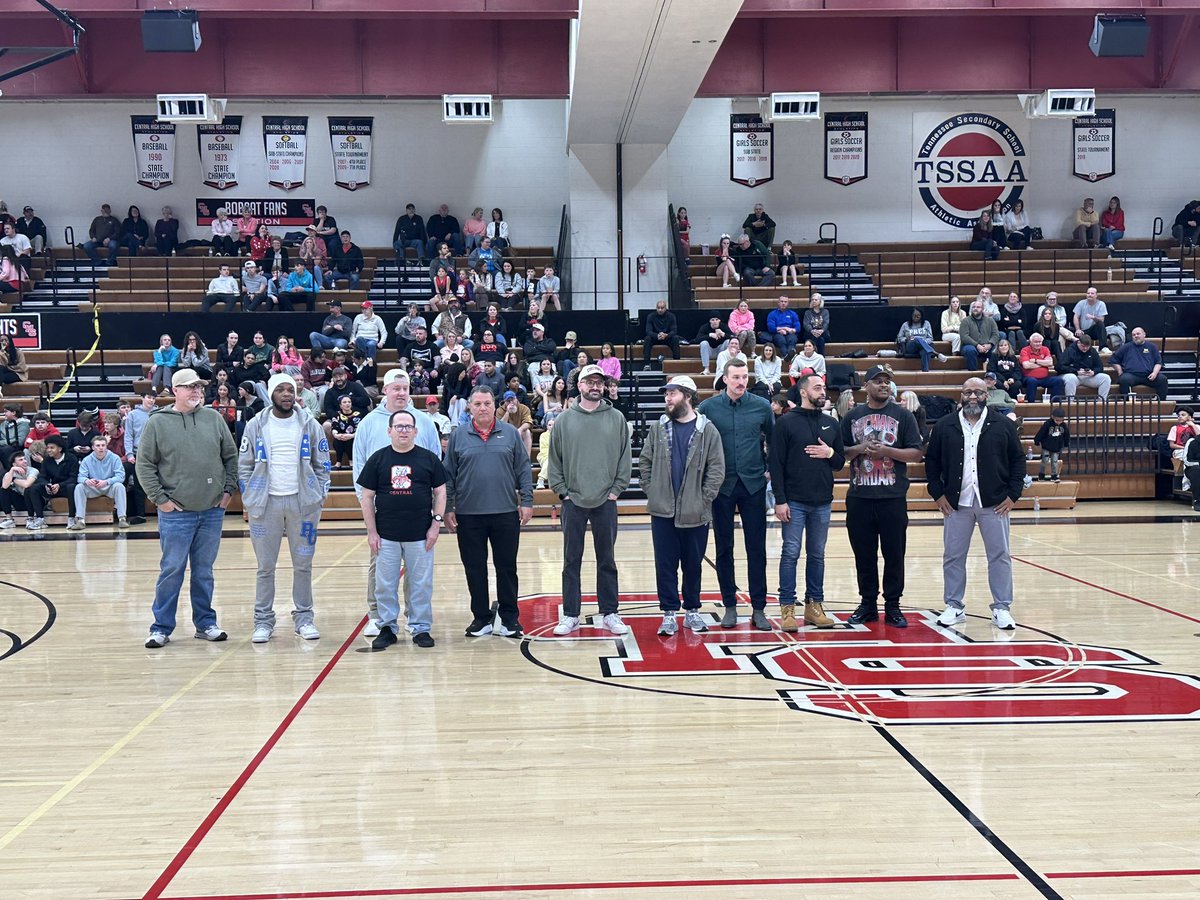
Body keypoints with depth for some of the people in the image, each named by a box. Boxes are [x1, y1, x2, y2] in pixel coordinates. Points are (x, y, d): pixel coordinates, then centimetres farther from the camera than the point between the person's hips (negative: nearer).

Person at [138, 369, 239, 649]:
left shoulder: (214, 418, 6)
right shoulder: (158, 423, -3)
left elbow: (231, 456, 12)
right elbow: (144, 465, -3)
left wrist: (229, 489, 5)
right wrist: (160, 498, -8)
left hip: (213, 511, 3)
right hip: (176, 513, -3)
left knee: (204, 571, 12)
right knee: (171, 571, 1)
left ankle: (205, 623, 22)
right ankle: (162, 628, 11)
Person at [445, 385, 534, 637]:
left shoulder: (510, 433, 4)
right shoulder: (459, 436, 4)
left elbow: (523, 470, 5)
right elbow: (449, 475, 5)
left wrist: (527, 501, -1)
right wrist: (448, 508, 2)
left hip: (506, 513, 0)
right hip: (469, 514, 0)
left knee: (507, 567, 6)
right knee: (474, 568, 7)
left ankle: (509, 618, 16)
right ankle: (481, 618, 19)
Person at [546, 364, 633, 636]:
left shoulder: (616, 419, 3)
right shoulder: (564, 420, 2)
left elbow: (625, 458, 4)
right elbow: (554, 459, 4)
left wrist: (616, 489, -2)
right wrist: (561, 490, -2)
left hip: (606, 502, 0)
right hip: (573, 501, 0)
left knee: (607, 560, 8)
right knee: (571, 560, 6)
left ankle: (609, 614, 17)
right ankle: (570, 615, 14)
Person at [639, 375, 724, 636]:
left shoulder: (707, 430, -2)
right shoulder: (658, 429, 5)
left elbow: (717, 469, -3)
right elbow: (645, 462, 9)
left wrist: (704, 498, -8)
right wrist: (650, 490, 0)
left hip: (695, 513, -2)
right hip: (662, 511, 2)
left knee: (693, 564, 10)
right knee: (665, 565, 4)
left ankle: (692, 610, 23)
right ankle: (669, 613, 11)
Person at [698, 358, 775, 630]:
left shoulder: (762, 406, 1)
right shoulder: (708, 408, -3)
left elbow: (773, 441, 12)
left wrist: (769, 469, 6)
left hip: (753, 485, 0)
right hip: (722, 486, 0)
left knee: (757, 549, 3)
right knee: (724, 549, 7)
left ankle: (758, 608, 10)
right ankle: (730, 606, 17)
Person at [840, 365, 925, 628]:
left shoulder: (903, 416, 4)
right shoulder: (852, 416, 9)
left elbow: (916, 453, -1)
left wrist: (886, 451, -13)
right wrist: (859, 449, -10)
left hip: (893, 497, -2)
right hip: (859, 497, 2)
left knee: (894, 554, 3)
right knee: (864, 554, 7)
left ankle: (892, 606, 12)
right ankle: (867, 604, 18)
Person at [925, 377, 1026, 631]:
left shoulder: (1003, 425, 2)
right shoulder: (944, 426, 3)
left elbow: (1018, 460, 4)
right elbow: (932, 461, 7)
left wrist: (1013, 494, -3)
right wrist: (937, 493, -1)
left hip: (994, 504, -1)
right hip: (955, 504, 1)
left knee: (1000, 556, 3)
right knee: (953, 557, 6)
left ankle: (1002, 608, 12)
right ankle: (954, 607, 17)